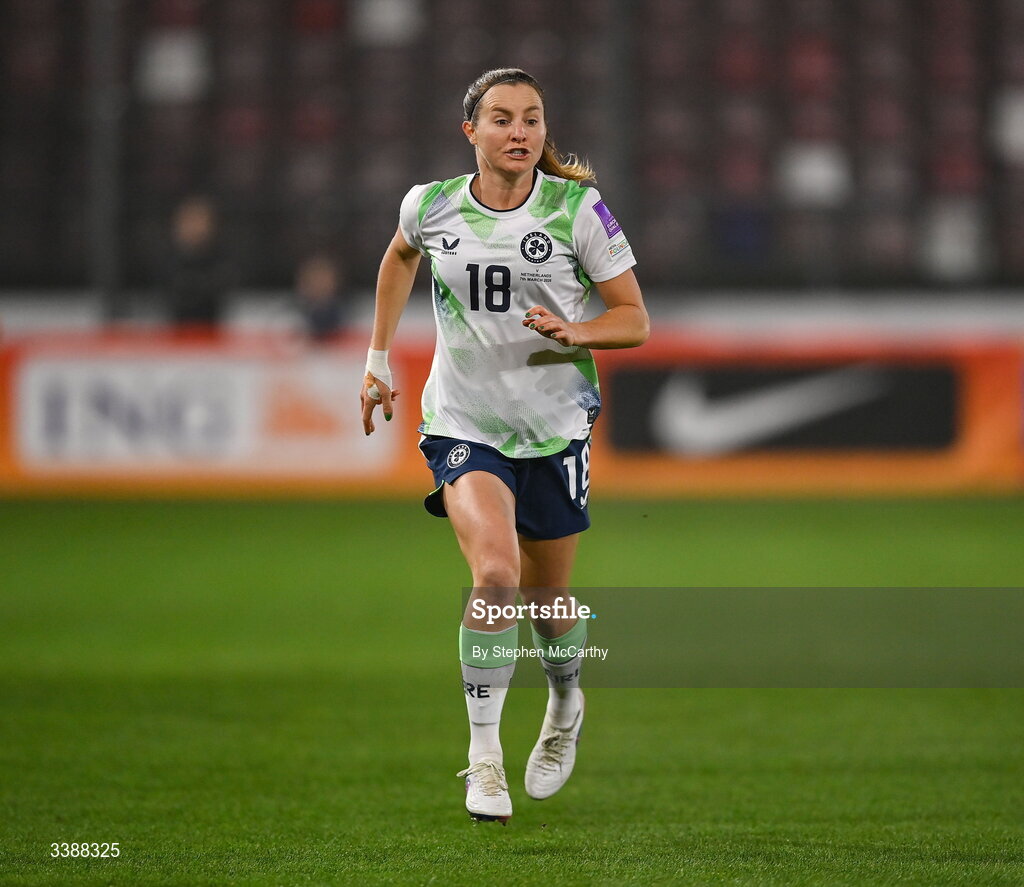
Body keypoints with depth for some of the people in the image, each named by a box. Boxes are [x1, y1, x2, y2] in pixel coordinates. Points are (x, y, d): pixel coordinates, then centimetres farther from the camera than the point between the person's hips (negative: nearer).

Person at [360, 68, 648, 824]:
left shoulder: (578, 209, -10)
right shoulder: (431, 207, -4)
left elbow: (634, 320, -5)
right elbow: (401, 257, 21)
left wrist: (571, 331, -24)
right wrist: (379, 357, 20)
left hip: (556, 426, 1)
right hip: (463, 423, 0)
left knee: (549, 599, 12)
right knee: (497, 573, -24)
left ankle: (566, 706, 47)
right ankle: (484, 756, -13)